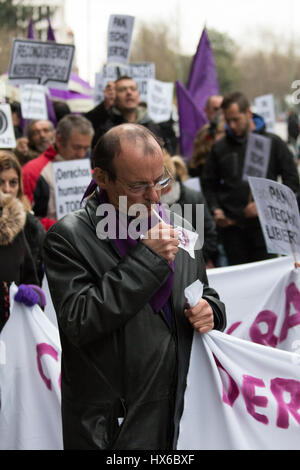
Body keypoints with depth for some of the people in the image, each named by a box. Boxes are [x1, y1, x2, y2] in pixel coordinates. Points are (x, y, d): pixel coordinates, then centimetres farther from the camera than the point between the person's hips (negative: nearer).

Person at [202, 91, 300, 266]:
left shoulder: (273, 143, 3)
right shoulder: (220, 148, 9)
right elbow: (209, 184, 17)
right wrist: (215, 209, -1)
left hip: (264, 225, -2)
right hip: (232, 226, 2)